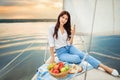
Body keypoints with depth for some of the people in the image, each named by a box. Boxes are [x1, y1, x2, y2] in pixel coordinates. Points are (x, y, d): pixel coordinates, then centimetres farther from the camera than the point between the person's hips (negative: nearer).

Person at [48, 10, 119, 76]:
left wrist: (72, 35, -11)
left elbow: (69, 43, 4)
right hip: (60, 52, -3)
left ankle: (106, 67, -28)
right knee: (76, 58, -31)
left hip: (69, 47, 4)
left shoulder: (67, 29, 8)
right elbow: (51, 44, -7)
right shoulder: (52, 29, -5)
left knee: (83, 55, -23)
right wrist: (52, 57, -9)